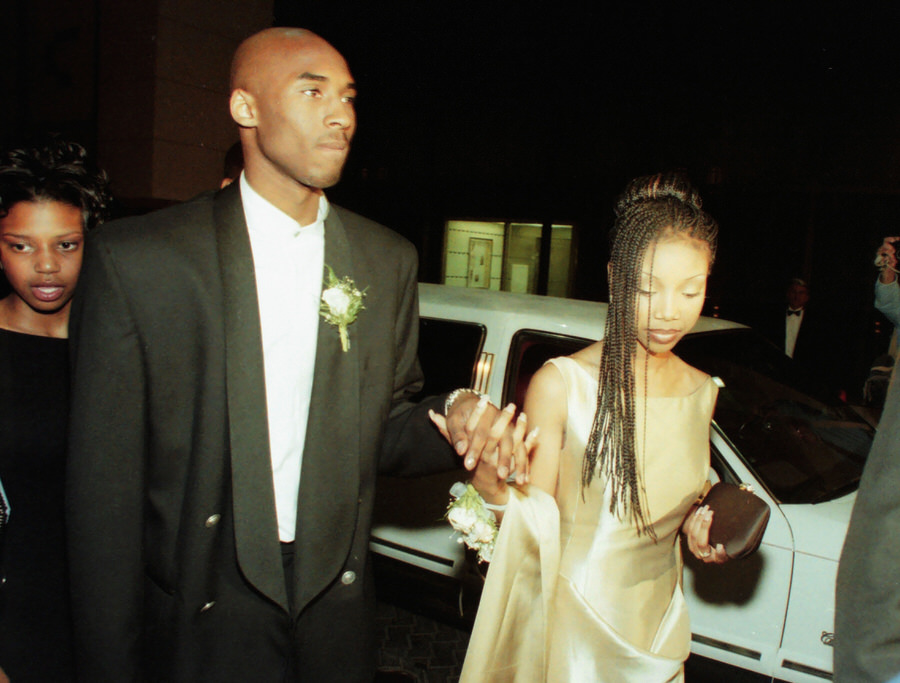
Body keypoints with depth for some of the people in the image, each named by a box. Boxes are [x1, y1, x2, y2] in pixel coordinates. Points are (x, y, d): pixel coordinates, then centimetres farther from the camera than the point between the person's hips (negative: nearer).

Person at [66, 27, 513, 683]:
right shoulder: (135, 258, -11)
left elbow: (380, 433, 6)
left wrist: (453, 415, -15)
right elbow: (104, 484, -9)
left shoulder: (389, 260, 0)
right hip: (199, 627, -3)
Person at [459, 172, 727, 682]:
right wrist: (496, 489, -32)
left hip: (660, 628, 5)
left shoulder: (702, 392, -2)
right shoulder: (562, 383, -18)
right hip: (572, 627, -4)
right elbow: (538, 524, -14)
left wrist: (698, 527, -6)